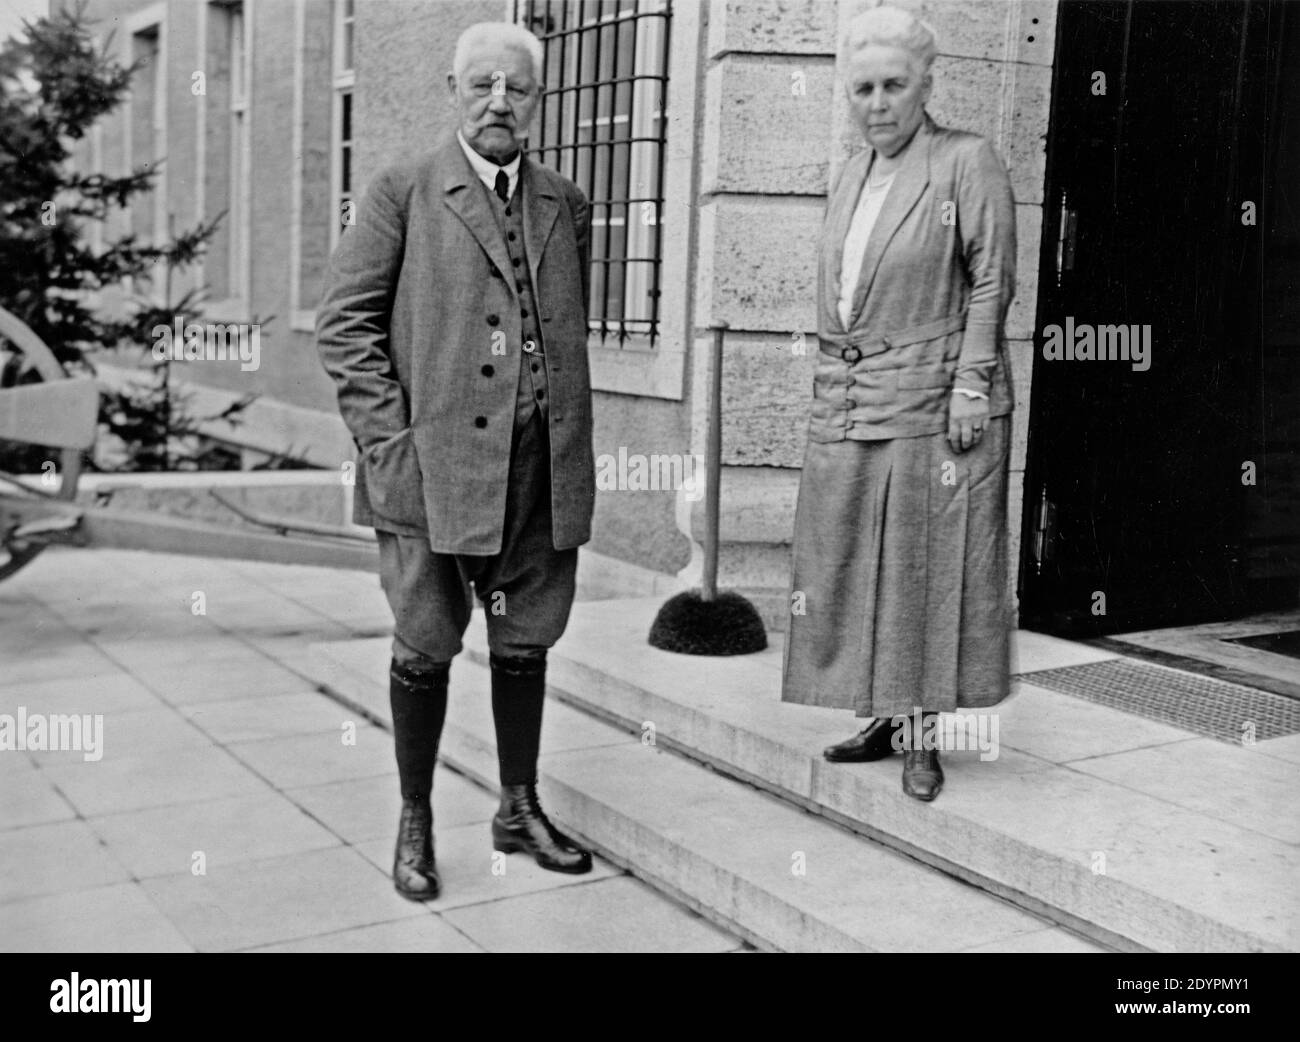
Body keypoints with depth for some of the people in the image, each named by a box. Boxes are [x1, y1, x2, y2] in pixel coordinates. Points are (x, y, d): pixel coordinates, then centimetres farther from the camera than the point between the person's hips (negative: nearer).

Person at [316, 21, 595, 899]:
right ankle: (415, 824, 19)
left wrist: (574, 447, 11)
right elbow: (343, 322, -2)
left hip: (542, 466, 4)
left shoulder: (566, 204, 14)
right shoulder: (404, 194, 2)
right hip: (431, 461, -3)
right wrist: (389, 439, -10)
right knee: (427, 645, 3)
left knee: (526, 641, 11)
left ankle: (520, 809, 27)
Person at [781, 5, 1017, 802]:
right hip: (846, 407, 6)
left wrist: (971, 385, -13)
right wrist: (828, 386, 14)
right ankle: (884, 719, 20)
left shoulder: (968, 162, -3)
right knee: (856, 569, 8)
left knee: (927, 571, 0)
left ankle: (923, 737, 9)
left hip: (931, 402, -6)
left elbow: (992, 283, -7)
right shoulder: (851, 179, 16)